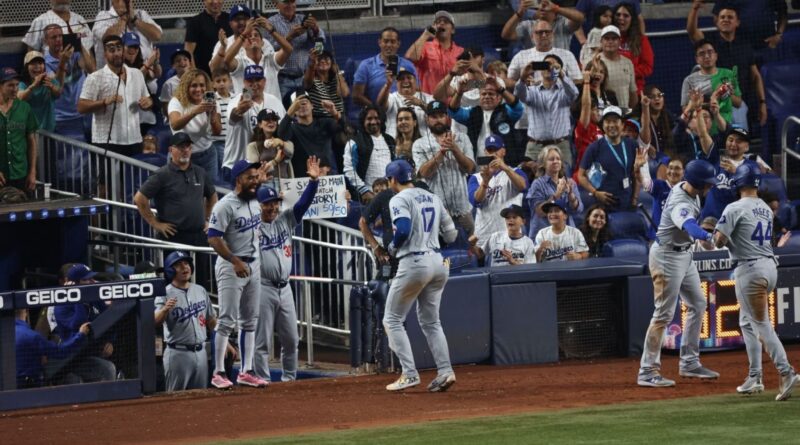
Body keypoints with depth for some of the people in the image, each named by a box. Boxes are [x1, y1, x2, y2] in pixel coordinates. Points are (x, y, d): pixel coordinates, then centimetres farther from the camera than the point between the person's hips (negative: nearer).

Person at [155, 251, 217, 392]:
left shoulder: (200, 291, 12)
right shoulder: (165, 294, -5)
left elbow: (212, 321, 19)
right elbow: (155, 322, -19)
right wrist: (165, 309, -38)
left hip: (200, 352, 5)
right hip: (178, 353, -5)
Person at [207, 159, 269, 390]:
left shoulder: (254, 202, 9)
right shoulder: (225, 205, -16)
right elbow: (214, 238, -20)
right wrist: (235, 262, -25)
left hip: (253, 265, 8)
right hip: (230, 266, -8)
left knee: (250, 320, 9)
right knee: (227, 320, -9)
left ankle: (246, 372, 14)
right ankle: (218, 373, -5)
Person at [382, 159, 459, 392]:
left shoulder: (399, 199, -7)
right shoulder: (432, 198, 14)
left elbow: (403, 230, -22)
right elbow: (450, 234, 13)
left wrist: (393, 247, -4)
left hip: (413, 263, -7)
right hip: (437, 262, 7)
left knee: (392, 320, 5)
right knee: (430, 321, 16)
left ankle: (409, 373, -4)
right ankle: (445, 371, 3)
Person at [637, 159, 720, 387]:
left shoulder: (683, 188, -2)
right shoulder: (680, 205, -32)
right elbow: (688, 226, -55)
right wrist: (707, 237, -74)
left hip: (683, 255, 10)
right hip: (667, 257, -10)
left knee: (697, 305, 15)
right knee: (664, 314, -9)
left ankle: (689, 363, 23)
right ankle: (647, 373, -6)